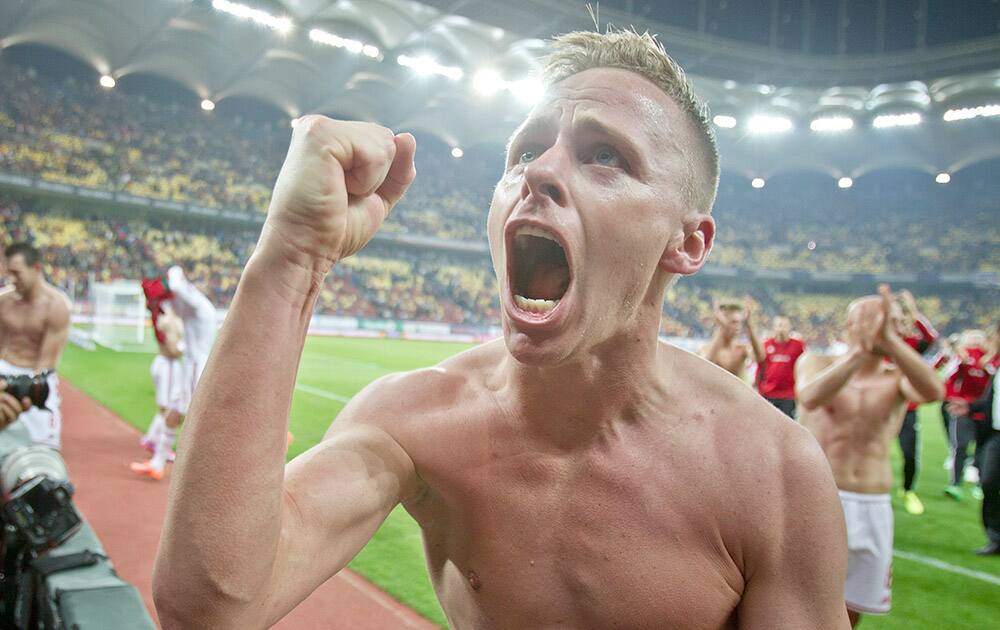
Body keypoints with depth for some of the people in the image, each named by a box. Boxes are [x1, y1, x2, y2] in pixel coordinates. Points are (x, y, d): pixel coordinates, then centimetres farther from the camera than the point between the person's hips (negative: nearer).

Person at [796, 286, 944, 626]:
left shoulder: (899, 378, 4)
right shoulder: (817, 363, -2)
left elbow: (933, 391, -20)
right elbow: (810, 397, -26)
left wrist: (891, 341, -35)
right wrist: (860, 351, -38)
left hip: (872, 509, 4)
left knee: (849, 613, 16)